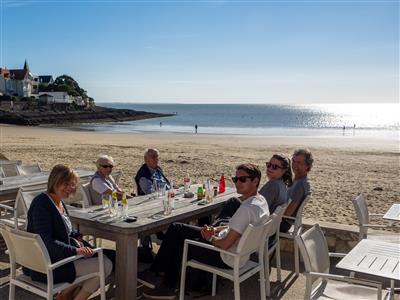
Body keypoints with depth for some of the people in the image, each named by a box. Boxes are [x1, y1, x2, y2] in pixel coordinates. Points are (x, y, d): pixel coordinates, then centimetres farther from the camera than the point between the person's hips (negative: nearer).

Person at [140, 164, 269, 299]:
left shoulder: (248, 208, -29)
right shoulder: (260, 200, 2)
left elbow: (225, 244, -27)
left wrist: (210, 238, -6)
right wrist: (215, 229, 3)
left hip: (227, 259, -10)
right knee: (175, 228, 10)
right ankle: (154, 272, 17)